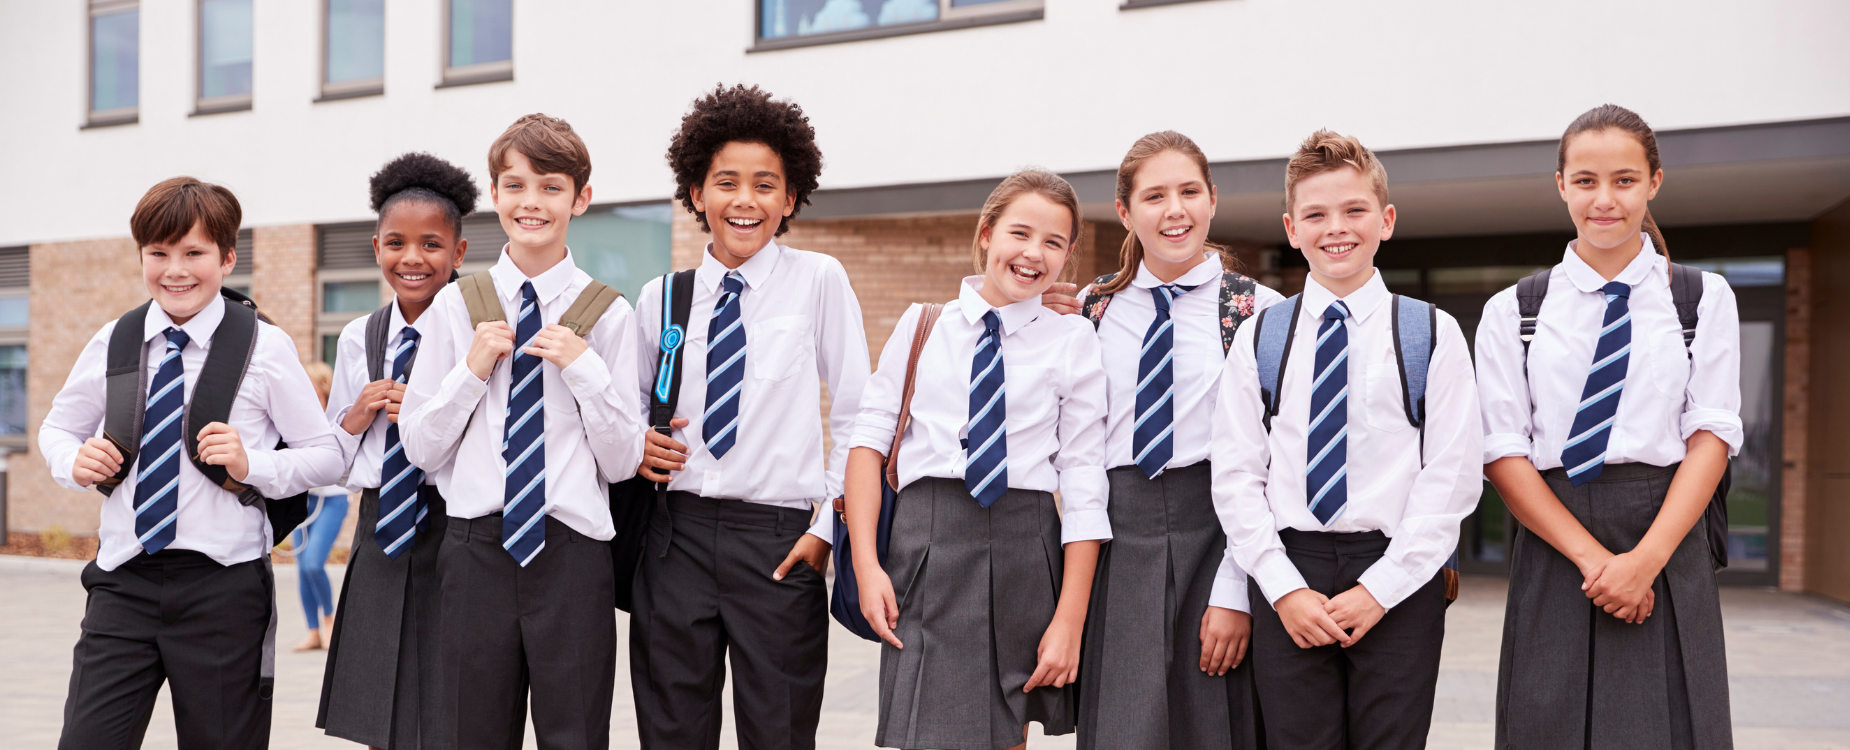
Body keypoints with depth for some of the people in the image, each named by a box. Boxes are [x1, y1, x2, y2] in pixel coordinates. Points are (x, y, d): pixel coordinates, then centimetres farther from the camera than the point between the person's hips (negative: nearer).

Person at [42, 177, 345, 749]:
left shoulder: (265, 347, -3)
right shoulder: (112, 343, 7)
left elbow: (327, 457, 0)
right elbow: (57, 428, 22)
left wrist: (251, 465, -16)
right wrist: (74, 461, 0)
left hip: (224, 588, -2)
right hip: (124, 579, 3)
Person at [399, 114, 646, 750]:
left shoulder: (606, 313, 1)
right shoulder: (455, 305, 5)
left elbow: (621, 462, 1)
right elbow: (419, 447, 7)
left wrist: (585, 369, -11)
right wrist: (472, 370, -6)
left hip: (572, 550, -1)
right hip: (476, 548, 1)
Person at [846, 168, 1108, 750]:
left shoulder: (1072, 341, 4)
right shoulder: (922, 325, 9)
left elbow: (1083, 483, -1)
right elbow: (870, 441, 5)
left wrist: (1070, 621, -5)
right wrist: (866, 564, -6)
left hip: (1025, 549, 0)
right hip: (928, 545, 0)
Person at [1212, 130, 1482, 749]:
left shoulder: (1434, 333, 2)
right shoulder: (1258, 338, 7)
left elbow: (1453, 475, -3)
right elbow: (1236, 477, 3)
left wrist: (1380, 589, -10)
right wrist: (1285, 588, -7)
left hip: (1397, 583, -1)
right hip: (1287, 575, 1)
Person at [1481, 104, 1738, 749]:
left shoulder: (1705, 300, 8)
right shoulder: (1512, 312, 7)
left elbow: (1711, 436, 0)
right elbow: (1503, 453, 0)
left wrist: (1646, 559, -13)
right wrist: (1591, 556, -12)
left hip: (1670, 546, 0)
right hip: (1552, 547, 0)